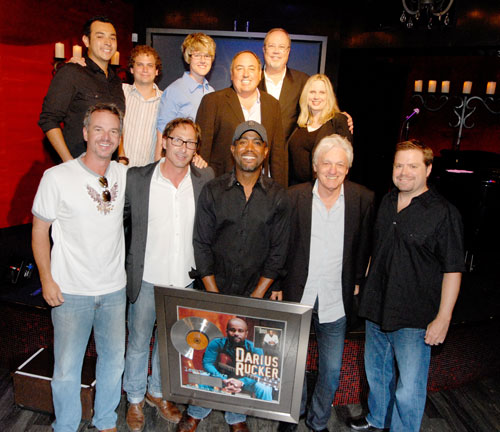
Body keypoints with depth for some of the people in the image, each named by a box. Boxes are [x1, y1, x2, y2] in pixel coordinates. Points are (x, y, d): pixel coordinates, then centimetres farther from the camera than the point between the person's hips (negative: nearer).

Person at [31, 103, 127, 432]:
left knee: (114, 359, 17)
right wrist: (46, 279, -5)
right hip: (71, 292, -3)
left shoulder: (125, 175, -1)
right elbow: (40, 230, -2)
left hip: (115, 289, 3)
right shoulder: (57, 177, -9)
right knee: (67, 367, 8)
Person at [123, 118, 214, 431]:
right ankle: (135, 399, 41)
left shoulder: (206, 180, -4)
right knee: (138, 341, 15)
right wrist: (124, 267, 0)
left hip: (185, 281, 2)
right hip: (147, 278, -1)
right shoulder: (137, 178, -7)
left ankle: (157, 392, 45)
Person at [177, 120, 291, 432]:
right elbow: (201, 245, -2)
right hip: (214, 291, 0)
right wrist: (215, 295, -7)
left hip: (257, 294, 0)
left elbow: (277, 253, -2)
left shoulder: (279, 197, -2)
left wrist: (256, 297, -7)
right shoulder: (212, 191, -2)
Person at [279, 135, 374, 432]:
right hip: (296, 296, 0)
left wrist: (356, 282, 4)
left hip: (336, 299, 1)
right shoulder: (294, 196, -7)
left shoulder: (364, 199, -5)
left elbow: (364, 246, 6)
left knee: (332, 369, 14)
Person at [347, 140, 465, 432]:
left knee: (409, 389, 2)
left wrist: (443, 318, -15)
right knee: (376, 372, 23)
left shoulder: (444, 212, -13)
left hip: (414, 319, -6)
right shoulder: (386, 202, 6)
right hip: (377, 309, 7)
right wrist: (364, 285, 16)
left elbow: (453, 270, -13)